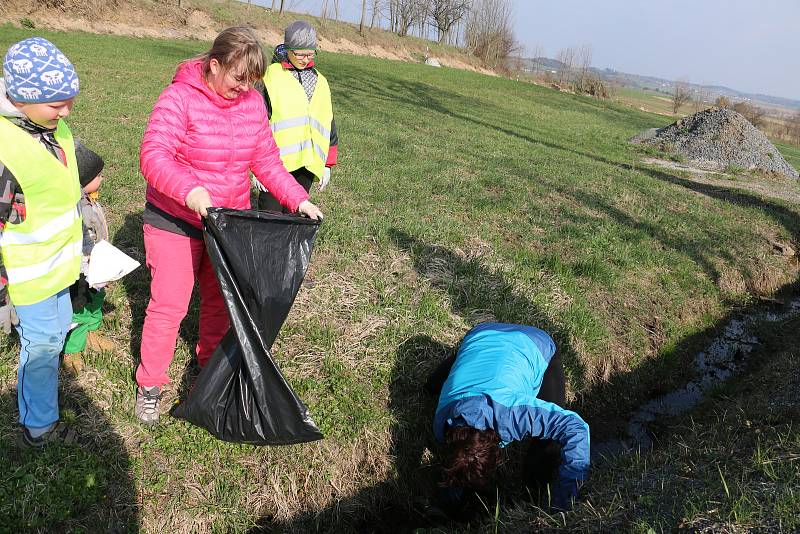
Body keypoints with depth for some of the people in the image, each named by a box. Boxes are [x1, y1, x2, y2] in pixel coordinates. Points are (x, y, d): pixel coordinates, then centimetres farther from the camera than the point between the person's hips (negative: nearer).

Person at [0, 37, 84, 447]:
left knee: (57, 329, 24)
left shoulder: (54, 125, -2)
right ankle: (39, 428, 27)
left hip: (58, 263, 8)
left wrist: (79, 249, 23)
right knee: (42, 344, 6)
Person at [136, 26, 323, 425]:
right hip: (175, 221, -5)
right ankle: (149, 385, 19)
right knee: (169, 303, -1)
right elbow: (153, 156, -28)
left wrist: (298, 200, -8)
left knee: (221, 300, 15)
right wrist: (189, 190, -47)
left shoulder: (252, 102, 0)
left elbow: (267, 161, 4)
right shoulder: (180, 97, -18)